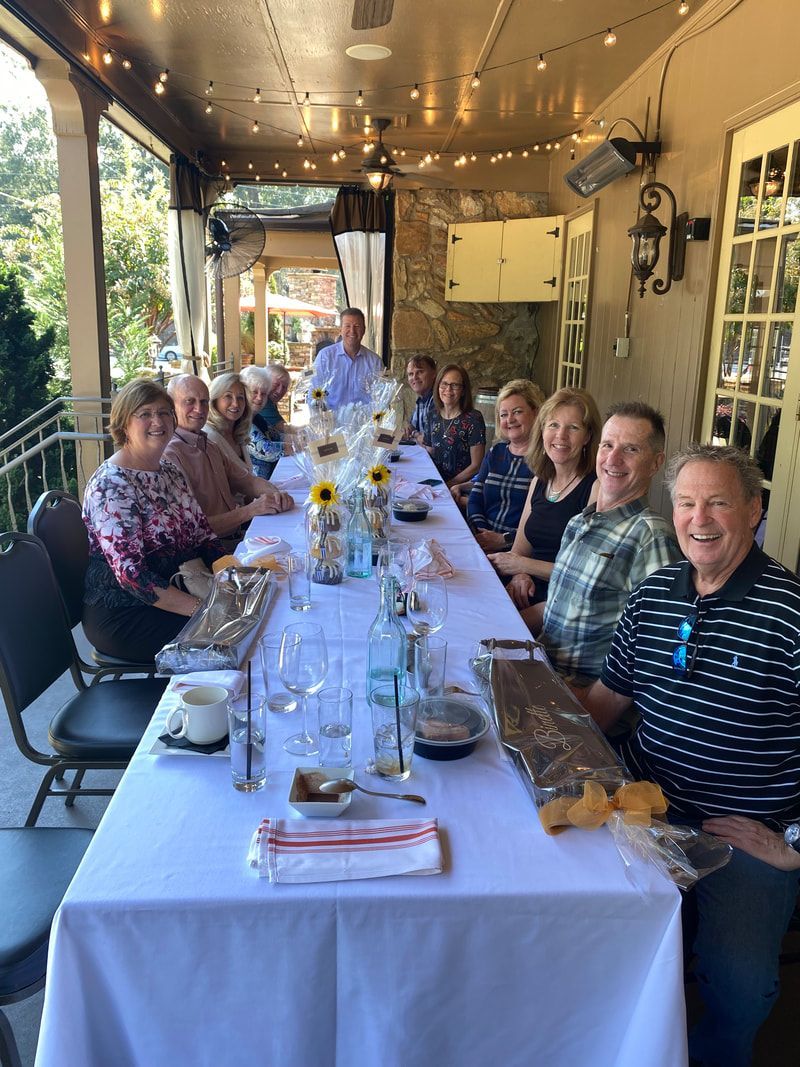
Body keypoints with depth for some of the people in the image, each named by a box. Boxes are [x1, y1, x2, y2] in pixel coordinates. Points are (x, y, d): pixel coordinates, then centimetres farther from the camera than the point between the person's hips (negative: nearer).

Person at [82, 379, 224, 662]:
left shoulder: (169, 469, 7)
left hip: (177, 590, 8)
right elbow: (131, 575, -25)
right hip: (123, 614, -8)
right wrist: (202, 608, -30)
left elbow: (203, 535, 9)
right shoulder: (110, 486, -18)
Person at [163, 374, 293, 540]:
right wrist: (249, 510, -25)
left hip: (237, 533, 9)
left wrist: (275, 495, -8)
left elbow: (246, 480, 15)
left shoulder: (209, 446, 15)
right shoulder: (170, 456, -17)